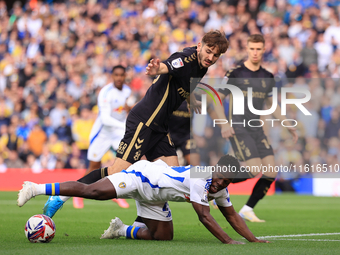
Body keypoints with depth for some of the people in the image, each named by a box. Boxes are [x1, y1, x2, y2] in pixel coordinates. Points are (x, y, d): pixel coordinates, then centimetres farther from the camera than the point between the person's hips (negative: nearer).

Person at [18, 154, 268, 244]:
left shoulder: (221, 190, -1)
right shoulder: (200, 177, -28)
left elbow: (232, 215, 11)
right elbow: (204, 216, -31)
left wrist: (253, 239, 2)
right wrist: (228, 241, -31)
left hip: (154, 196, 9)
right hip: (144, 175, -9)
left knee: (162, 236, 3)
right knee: (92, 191, -21)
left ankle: (121, 230, 24)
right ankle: (36, 188, -18)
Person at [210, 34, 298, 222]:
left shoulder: (268, 77, 12)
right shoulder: (235, 74, -5)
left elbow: (271, 104, 24)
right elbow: (217, 99, -4)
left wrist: (287, 125, 16)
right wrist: (224, 124, -17)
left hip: (257, 129, 6)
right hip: (238, 129, -6)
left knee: (271, 172, -6)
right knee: (255, 170, -19)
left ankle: (248, 210, 6)